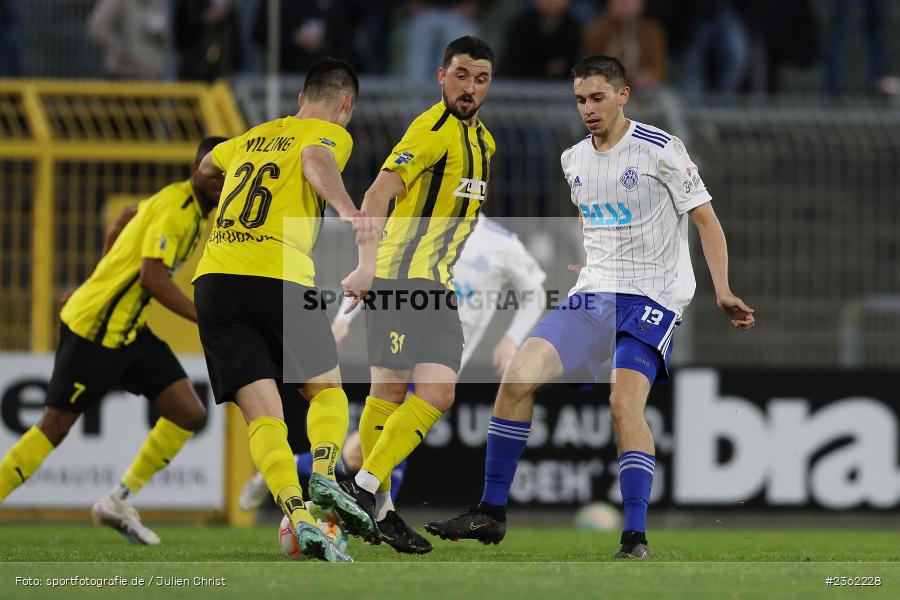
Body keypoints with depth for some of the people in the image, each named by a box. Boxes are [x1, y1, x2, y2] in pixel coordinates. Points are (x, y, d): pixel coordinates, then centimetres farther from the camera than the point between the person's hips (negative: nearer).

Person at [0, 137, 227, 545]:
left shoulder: (191, 204, 11)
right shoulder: (176, 209, -18)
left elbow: (127, 218, 28)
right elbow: (152, 276, -27)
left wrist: (97, 282, 32)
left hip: (127, 330, 9)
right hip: (94, 328, -9)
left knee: (189, 415, 0)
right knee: (55, 426, -6)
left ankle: (119, 503, 8)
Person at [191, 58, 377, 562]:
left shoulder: (250, 139, 26)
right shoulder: (330, 133, 9)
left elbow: (206, 167, 47)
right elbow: (315, 159, -16)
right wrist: (346, 208, -33)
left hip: (214, 277, 4)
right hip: (280, 280, -4)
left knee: (262, 413, -4)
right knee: (328, 388, 17)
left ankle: (299, 519, -23)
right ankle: (324, 477, -10)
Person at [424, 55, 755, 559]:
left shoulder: (660, 150, -7)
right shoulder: (574, 161, 11)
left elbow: (706, 220, -4)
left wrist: (723, 292, -13)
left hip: (652, 295, -6)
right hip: (592, 295, 6)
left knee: (625, 401, -24)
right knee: (519, 376, -11)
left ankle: (636, 540, -21)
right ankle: (491, 513, -2)